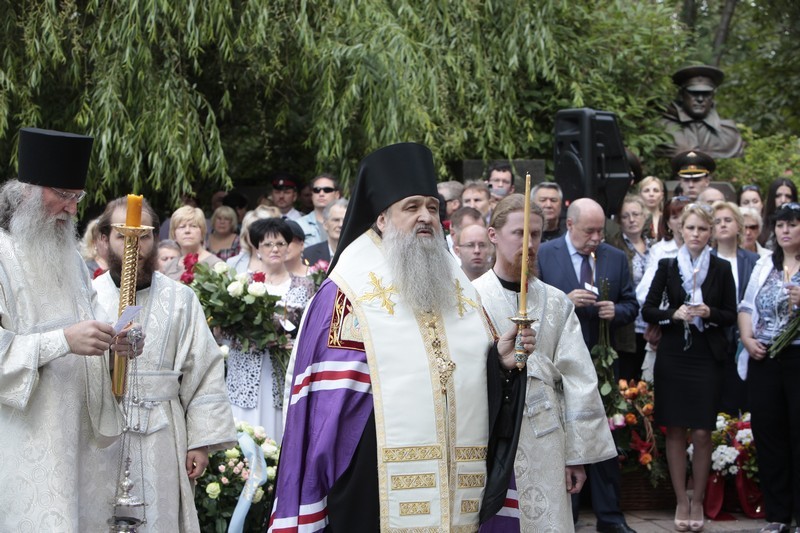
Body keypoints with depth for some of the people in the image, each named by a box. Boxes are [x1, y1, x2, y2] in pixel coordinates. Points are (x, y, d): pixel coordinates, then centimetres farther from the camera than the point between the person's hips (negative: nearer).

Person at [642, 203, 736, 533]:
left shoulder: (721, 269, 3)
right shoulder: (667, 266, 3)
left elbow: (731, 315, 4)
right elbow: (647, 310, 3)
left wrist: (710, 313, -15)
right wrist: (674, 314, -14)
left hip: (707, 358, -1)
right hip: (672, 356, 1)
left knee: (702, 433, -1)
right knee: (675, 430, 4)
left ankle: (698, 501, 12)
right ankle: (681, 501, 13)